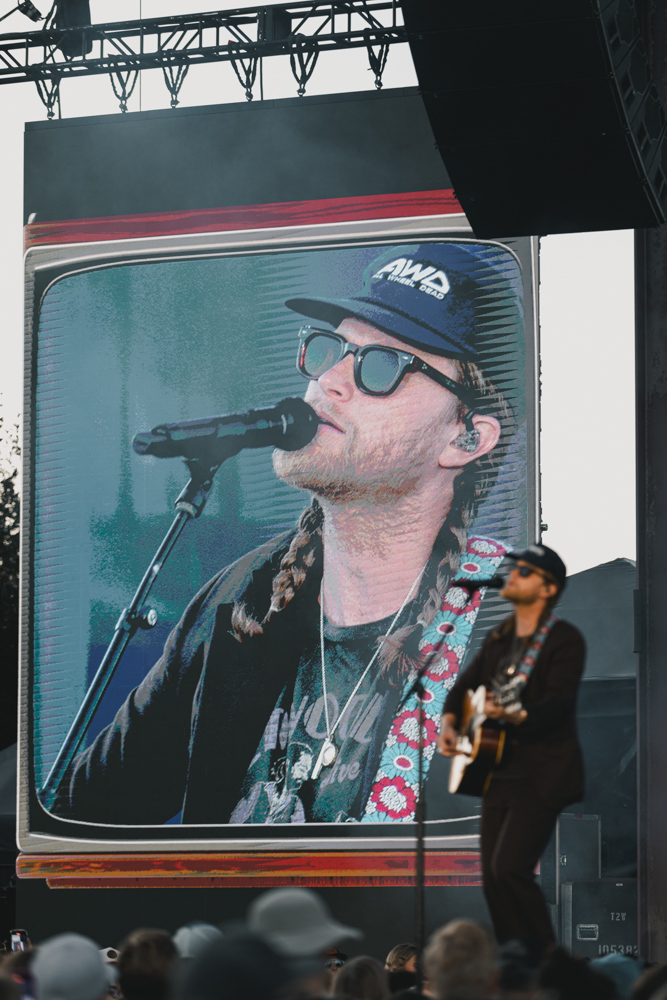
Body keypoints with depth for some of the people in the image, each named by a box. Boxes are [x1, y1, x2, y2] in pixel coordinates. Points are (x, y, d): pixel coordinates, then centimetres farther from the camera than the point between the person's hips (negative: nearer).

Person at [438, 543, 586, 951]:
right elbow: (466, 683, 24)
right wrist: (449, 722, 5)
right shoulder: (499, 638, 15)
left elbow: (558, 703, -20)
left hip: (540, 776, -8)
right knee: (493, 876, 7)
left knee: (510, 868, -19)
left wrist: (514, 716, -38)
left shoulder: (564, 639, -9)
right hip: (499, 773, 8)